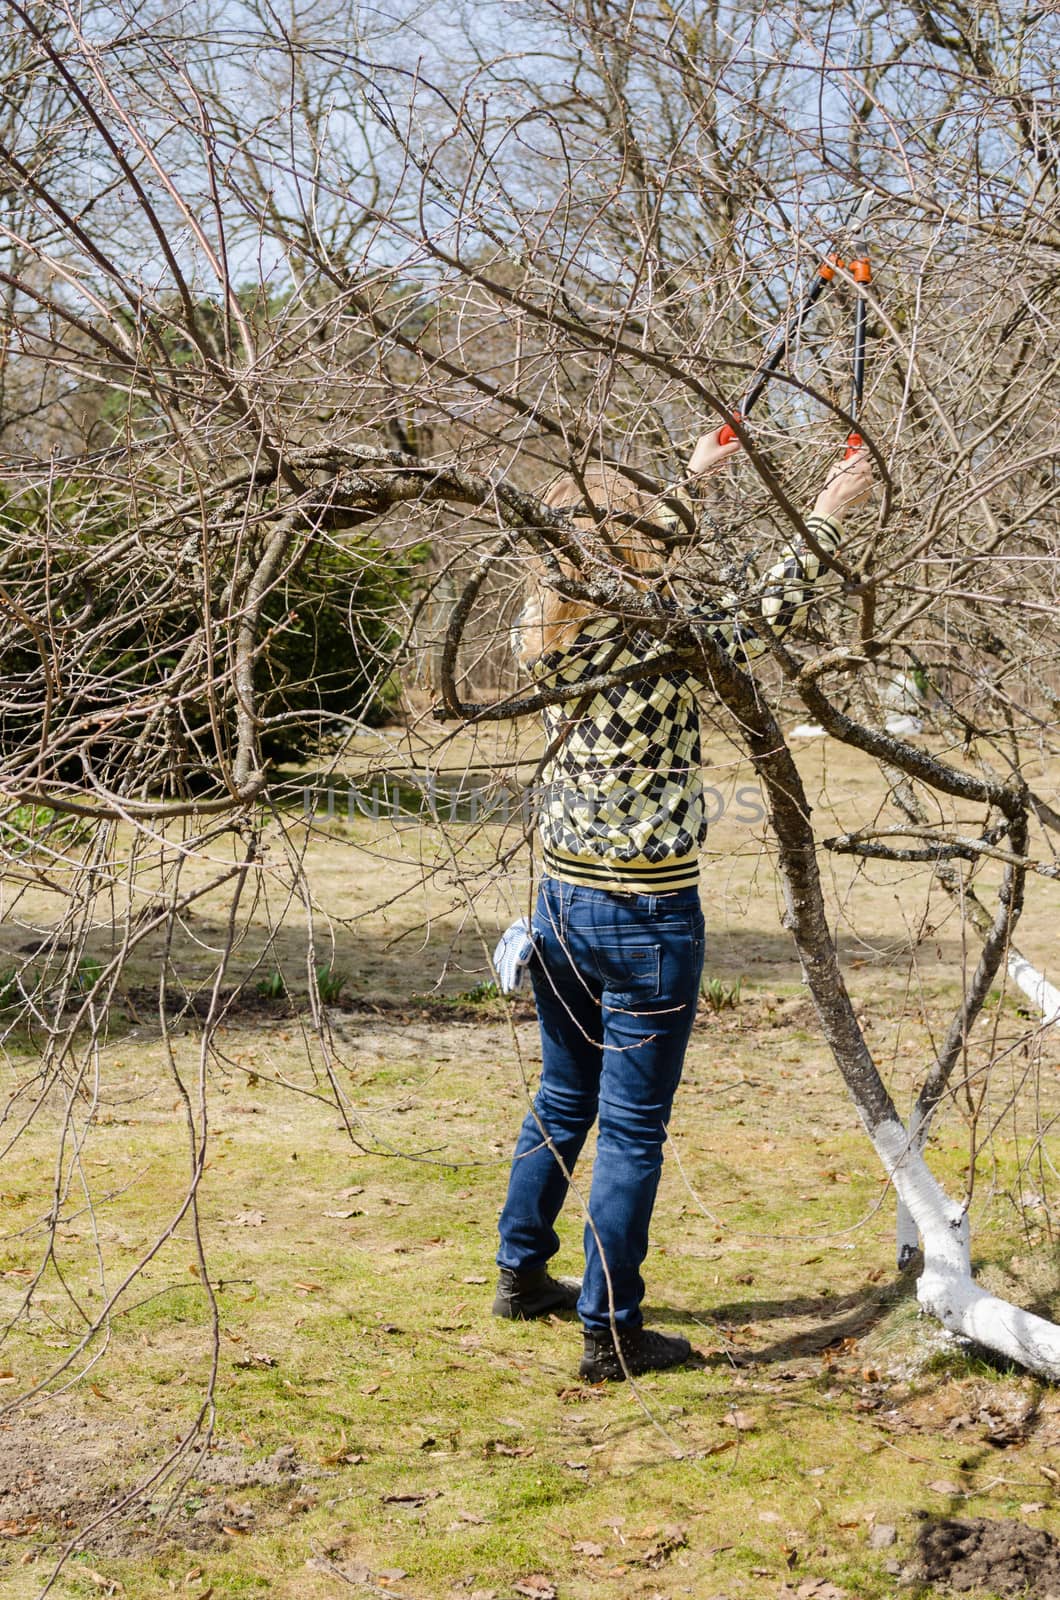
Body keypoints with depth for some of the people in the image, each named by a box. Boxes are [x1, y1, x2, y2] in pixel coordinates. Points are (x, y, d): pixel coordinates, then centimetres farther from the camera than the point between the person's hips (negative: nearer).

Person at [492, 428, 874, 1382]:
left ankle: (523, 1274, 38)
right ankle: (611, 1334, 10)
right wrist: (828, 516, 6)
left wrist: (692, 479, 26)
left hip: (562, 903, 7)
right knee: (633, 1132, 2)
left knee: (564, 1099, 24)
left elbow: (618, 567, 18)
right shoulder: (666, 648, -20)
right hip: (646, 921, -7)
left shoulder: (561, 634, -1)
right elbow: (776, 609, -7)